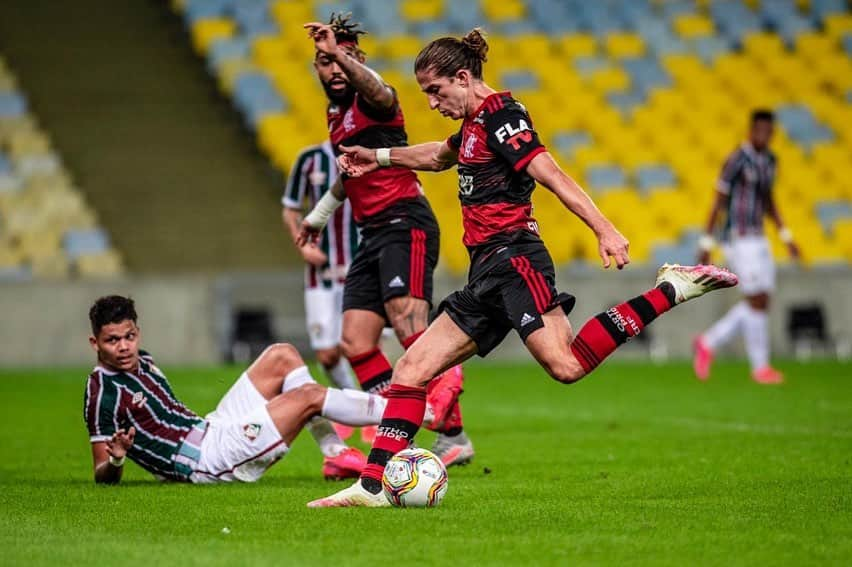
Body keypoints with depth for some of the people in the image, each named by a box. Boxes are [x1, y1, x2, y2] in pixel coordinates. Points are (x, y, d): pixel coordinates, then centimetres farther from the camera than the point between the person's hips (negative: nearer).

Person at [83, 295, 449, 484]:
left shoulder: (142, 363, 13)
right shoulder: (103, 391, -14)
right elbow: (103, 476, -14)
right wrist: (116, 458, -34)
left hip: (209, 430, 10)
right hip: (206, 461, -10)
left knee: (281, 357, 6)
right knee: (308, 396, -12)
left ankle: (336, 455, 4)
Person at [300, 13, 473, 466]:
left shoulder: (371, 100, -7)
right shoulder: (336, 115, 20)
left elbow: (379, 93, -35)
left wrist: (341, 54, -51)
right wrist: (320, 214, 51)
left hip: (405, 224, -9)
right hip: (372, 234, 9)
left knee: (409, 328, -25)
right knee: (355, 343, -2)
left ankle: (452, 436, -25)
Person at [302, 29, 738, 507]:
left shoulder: (499, 115, -7)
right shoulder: (477, 124, 22)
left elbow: (550, 174, -19)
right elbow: (439, 156, 46)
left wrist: (604, 230, -28)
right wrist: (380, 158, 49)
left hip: (512, 259, -10)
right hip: (488, 273, 10)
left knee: (567, 365, -26)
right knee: (412, 368, 5)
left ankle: (671, 290, -15)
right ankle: (373, 485, 3)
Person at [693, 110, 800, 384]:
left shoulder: (770, 160, 11)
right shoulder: (737, 160, -14)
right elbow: (719, 201, -12)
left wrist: (786, 237, 16)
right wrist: (706, 243, -11)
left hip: (756, 238, 8)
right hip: (737, 238, -8)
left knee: (760, 303, 6)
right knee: (757, 301, -8)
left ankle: (708, 343, 18)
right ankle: (760, 367, 3)